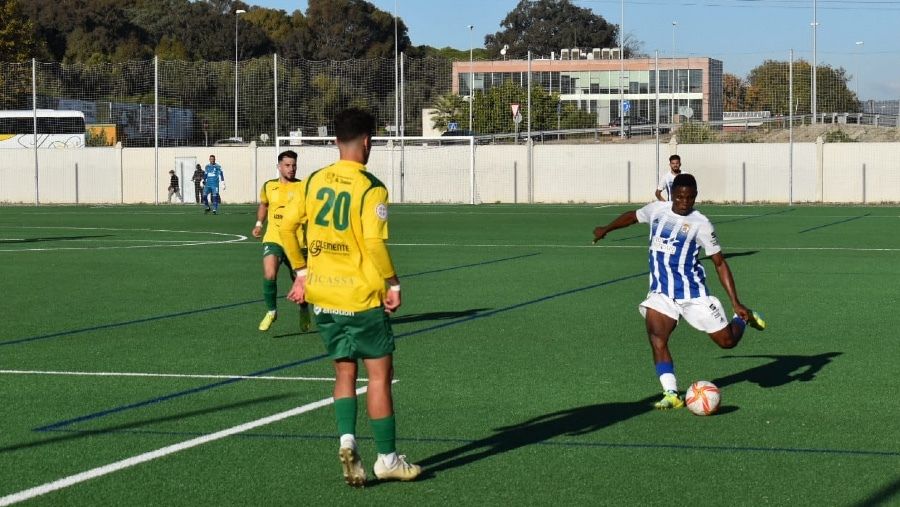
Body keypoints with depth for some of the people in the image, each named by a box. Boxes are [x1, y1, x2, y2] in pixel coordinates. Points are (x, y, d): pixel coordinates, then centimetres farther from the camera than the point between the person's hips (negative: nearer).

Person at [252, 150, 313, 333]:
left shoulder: (302, 187, -3)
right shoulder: (268, 186, 5)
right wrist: (259, 223, 16)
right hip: (273, 239, 1)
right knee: (269, 275, -21)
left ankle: (304, 310, 40)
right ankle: (271, 311, 3)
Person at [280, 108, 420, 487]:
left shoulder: (314, 181, 4)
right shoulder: (371, 189, -13)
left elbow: (287, 226, 7)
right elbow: (374, 243, -21)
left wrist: (302, 272, 16)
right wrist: (393, 285, -10)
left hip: (322, 295, 5)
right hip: (362, 297, -5)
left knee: (344, 372, 15)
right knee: (380, 373, 5)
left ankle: (347, 440, -5)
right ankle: (387, 458, 9)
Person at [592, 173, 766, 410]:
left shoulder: (700, 223, -9)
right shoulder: (657, 209, 2)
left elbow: (720, 263, -6)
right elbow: (633, 216, 26)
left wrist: (736, 303, -10)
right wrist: (606, 229, 28)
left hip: (693, 293, -3)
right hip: (660, 292, 3)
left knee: (727, 341, 1)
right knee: (656, 338, -22)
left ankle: (743, 318, 35)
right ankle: (671, 394, -22)